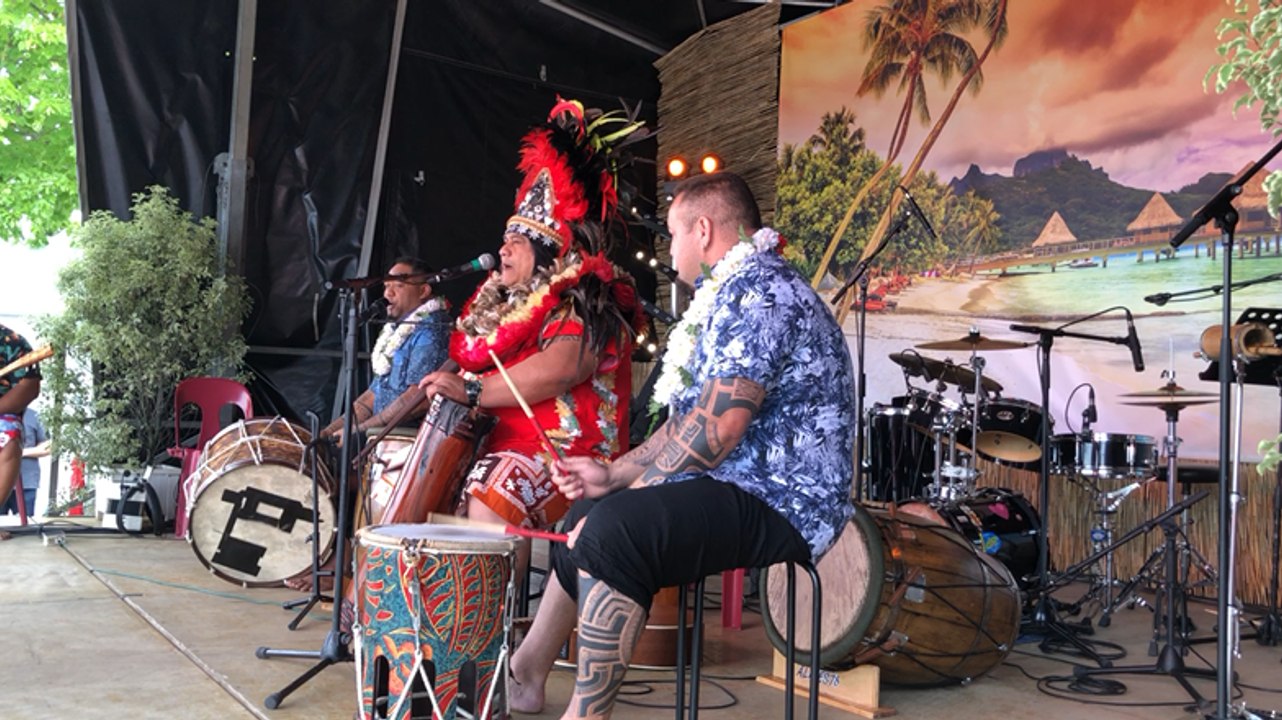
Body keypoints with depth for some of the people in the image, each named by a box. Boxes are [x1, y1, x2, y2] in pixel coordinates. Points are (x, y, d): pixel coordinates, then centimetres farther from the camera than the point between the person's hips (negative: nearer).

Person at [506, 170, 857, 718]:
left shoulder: (757, 291, -16)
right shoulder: (735, 294, 18)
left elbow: (717, 427, -26)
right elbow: (687, 421, 19)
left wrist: (626, 491, -16)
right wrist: (614, 474, 8)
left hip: (778, 503, -12)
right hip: (745, 489, 12)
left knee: (611, 527, -32)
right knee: (583, 516, 20)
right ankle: (524, 676, 29)